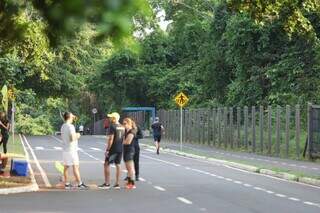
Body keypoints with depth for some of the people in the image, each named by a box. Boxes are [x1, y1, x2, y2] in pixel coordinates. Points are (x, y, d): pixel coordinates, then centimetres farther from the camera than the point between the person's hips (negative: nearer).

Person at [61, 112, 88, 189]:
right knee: (75, 167, -5)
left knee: (66, 167, 9)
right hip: (71, 150, -9)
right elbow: (72, 138, -24)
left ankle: (66, 184, 12)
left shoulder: (63, 126, 10)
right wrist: (77, 136, -4)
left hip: (65, 149, 9)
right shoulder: (71, 126, -16)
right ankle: (80, 184, -3)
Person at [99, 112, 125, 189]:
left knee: (106, 164, 0)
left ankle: (107, 183, -2)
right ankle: (117, 184, 11)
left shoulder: (112, 126, -14)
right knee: (118, 165, 11)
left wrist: (107, 149, -16)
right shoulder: (122, 127, 10)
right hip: (120, 149, 7)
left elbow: (110, 139, -19)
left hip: (113, 149, -7)